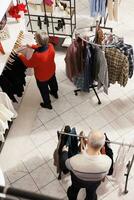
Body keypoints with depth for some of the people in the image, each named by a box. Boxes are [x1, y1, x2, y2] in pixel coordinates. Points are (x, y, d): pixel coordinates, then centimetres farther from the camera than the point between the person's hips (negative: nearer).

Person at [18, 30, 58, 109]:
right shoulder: (50, 46, -25)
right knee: (53, 82, 35)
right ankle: (55, 93, 66)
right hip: (51, 71, 6)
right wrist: (32, 46, -2)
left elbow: (29, 64, -22)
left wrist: (21, 56, -9)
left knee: (44, 90, 22)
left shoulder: (37, 56, -43)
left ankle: (47, 104, 48)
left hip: (42, 77, -6)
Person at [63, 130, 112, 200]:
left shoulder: (75, 160, -43)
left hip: (77, 181, 0)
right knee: (91, 193, 35)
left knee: (74, 189, 36)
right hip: (95, 183, 0)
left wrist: (65, 151, 5)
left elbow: (66, 163, -16)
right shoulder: (107, 161, -40)